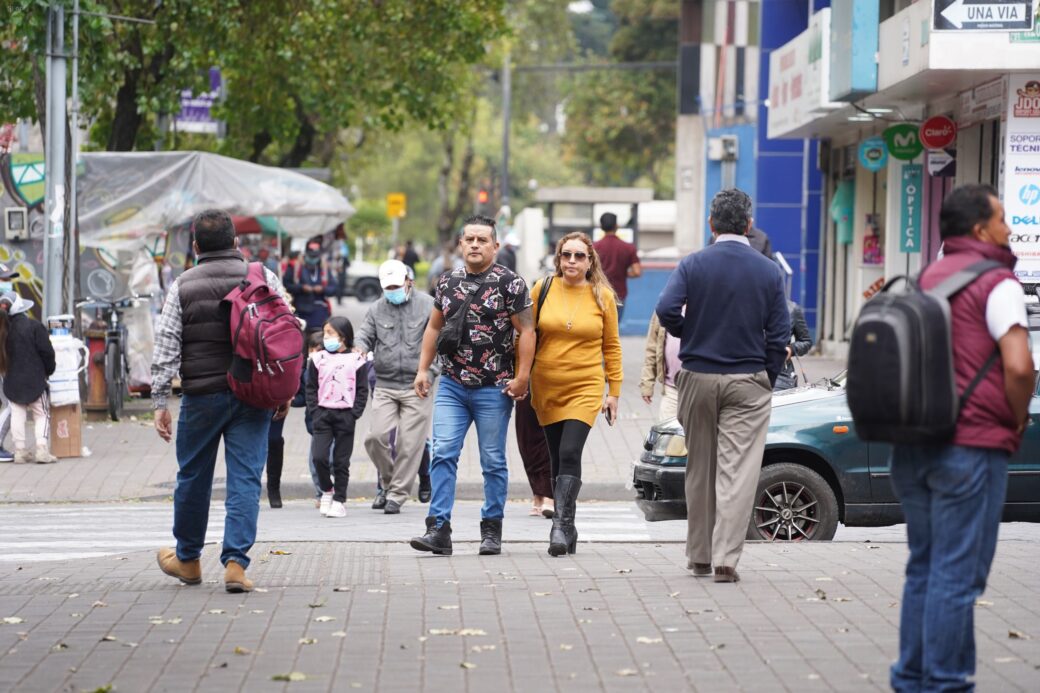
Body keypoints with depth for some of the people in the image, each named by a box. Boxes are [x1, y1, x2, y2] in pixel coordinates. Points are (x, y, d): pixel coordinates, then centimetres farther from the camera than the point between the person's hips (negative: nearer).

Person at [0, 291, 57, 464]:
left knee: (17, 415, 9)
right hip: (34, 379, -4)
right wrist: (49, 371, 4)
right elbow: (47, 351, -10)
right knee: (42, 415, 4)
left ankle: (20, 451, 8)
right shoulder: (34, 326, -11)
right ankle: (42, 451, -6)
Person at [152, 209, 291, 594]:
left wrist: (160, 402, 0)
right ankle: (235, 562, -9)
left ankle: (187, 559, 28)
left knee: (193, 477, 14)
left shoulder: (183, 286, 0)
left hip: (202, 396, 0)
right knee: (245, 479, 0)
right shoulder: (263, 278, 2)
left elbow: (166, 347, -3)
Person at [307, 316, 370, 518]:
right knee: (319, 457, -10)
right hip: (322, 414, 2)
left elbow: (362, 390, 2)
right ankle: (327, 490, 14)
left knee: (341, 461, 2)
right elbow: (311, 388, 10)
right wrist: (314, 411, -2)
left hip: (345, 415, -2)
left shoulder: (356, 360, 1)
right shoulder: (318, 359, 7)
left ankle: (339, 500, 10)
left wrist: (355, 414, -8)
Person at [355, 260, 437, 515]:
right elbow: (365, 335, 10)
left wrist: (429, 374, -13)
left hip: (416, 387, -2)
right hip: (384, 386, 2)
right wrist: (360, 348, -15)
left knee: (409, 443, -3)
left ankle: (397, 494, 8)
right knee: (376, 436, -10)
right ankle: (387, 482, 14)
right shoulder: (376, 309, 11)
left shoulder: (428, 305, 1)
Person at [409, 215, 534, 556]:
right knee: (443, 454, -7)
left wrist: (521, 377, -12)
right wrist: (423, 369, 13)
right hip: (452, 386, 4)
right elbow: (434, 327, 19)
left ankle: (492, 529, 15)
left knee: (493, 461, 5)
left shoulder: (509, 283, -4)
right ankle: (439, 529, -9)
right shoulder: (447, 282, 10)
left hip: (494, 389, -3)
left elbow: (526, 332, -6)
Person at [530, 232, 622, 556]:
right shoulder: (543, 289, 3)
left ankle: (561, 526, -18)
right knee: (557, 458, 7)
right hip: (546, 388, 2)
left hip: (586, 387, -2)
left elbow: (611, 346, 8)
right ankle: (568, 528, 16)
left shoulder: (602, 296, 2)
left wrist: (614, 392, 6)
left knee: (570, 453, -17)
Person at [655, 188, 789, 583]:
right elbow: (779, 333, -1)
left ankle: (699, 556, 20)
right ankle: (725, 560, -10)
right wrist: (767, 382, 9)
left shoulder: (693, 265, -3)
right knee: (738, 471, -3)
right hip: (748, 382, -1)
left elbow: (666, 308, -16)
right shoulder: (768, 271, -1)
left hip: (698, 378, 1)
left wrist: (687, 335, 4)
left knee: (699, 471, 12)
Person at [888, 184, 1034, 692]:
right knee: (958, 574, -3)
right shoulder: (997, 283, -9)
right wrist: (1019, 422, -4)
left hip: (911, 447, 8)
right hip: (970, 448, -8)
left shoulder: (926, 279, 15)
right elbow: (1018, 367, -20)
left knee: (924, 567, 16)